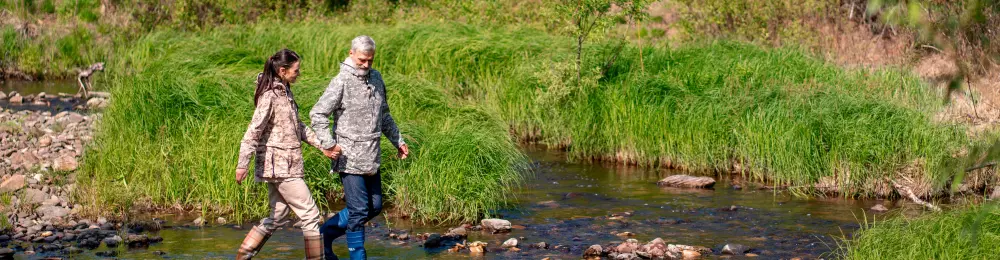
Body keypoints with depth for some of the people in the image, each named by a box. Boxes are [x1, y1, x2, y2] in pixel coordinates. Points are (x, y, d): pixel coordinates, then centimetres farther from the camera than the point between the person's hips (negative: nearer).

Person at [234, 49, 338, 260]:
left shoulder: (284, 91, 12)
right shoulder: (269, 96, -16)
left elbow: (297, 126, 21)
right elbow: (254, 131, -22)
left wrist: (321, 145, 14)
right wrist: (242, 165, -27)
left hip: (285, 165, 9)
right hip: (279, 165, -9)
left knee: (277, 218, 15)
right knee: (310, 215, -4)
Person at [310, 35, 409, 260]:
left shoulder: (376, 78, 10)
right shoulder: (342, 82, -12)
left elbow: (384, 115, 24)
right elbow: (317, 114, -12)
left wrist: (398, 141, 22)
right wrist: (329, 144, -16)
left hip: (372, 158, 8)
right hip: (350, 158, -8)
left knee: (374, 206, 14)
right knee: (359, 211, -5)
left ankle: (326, 232, 25)